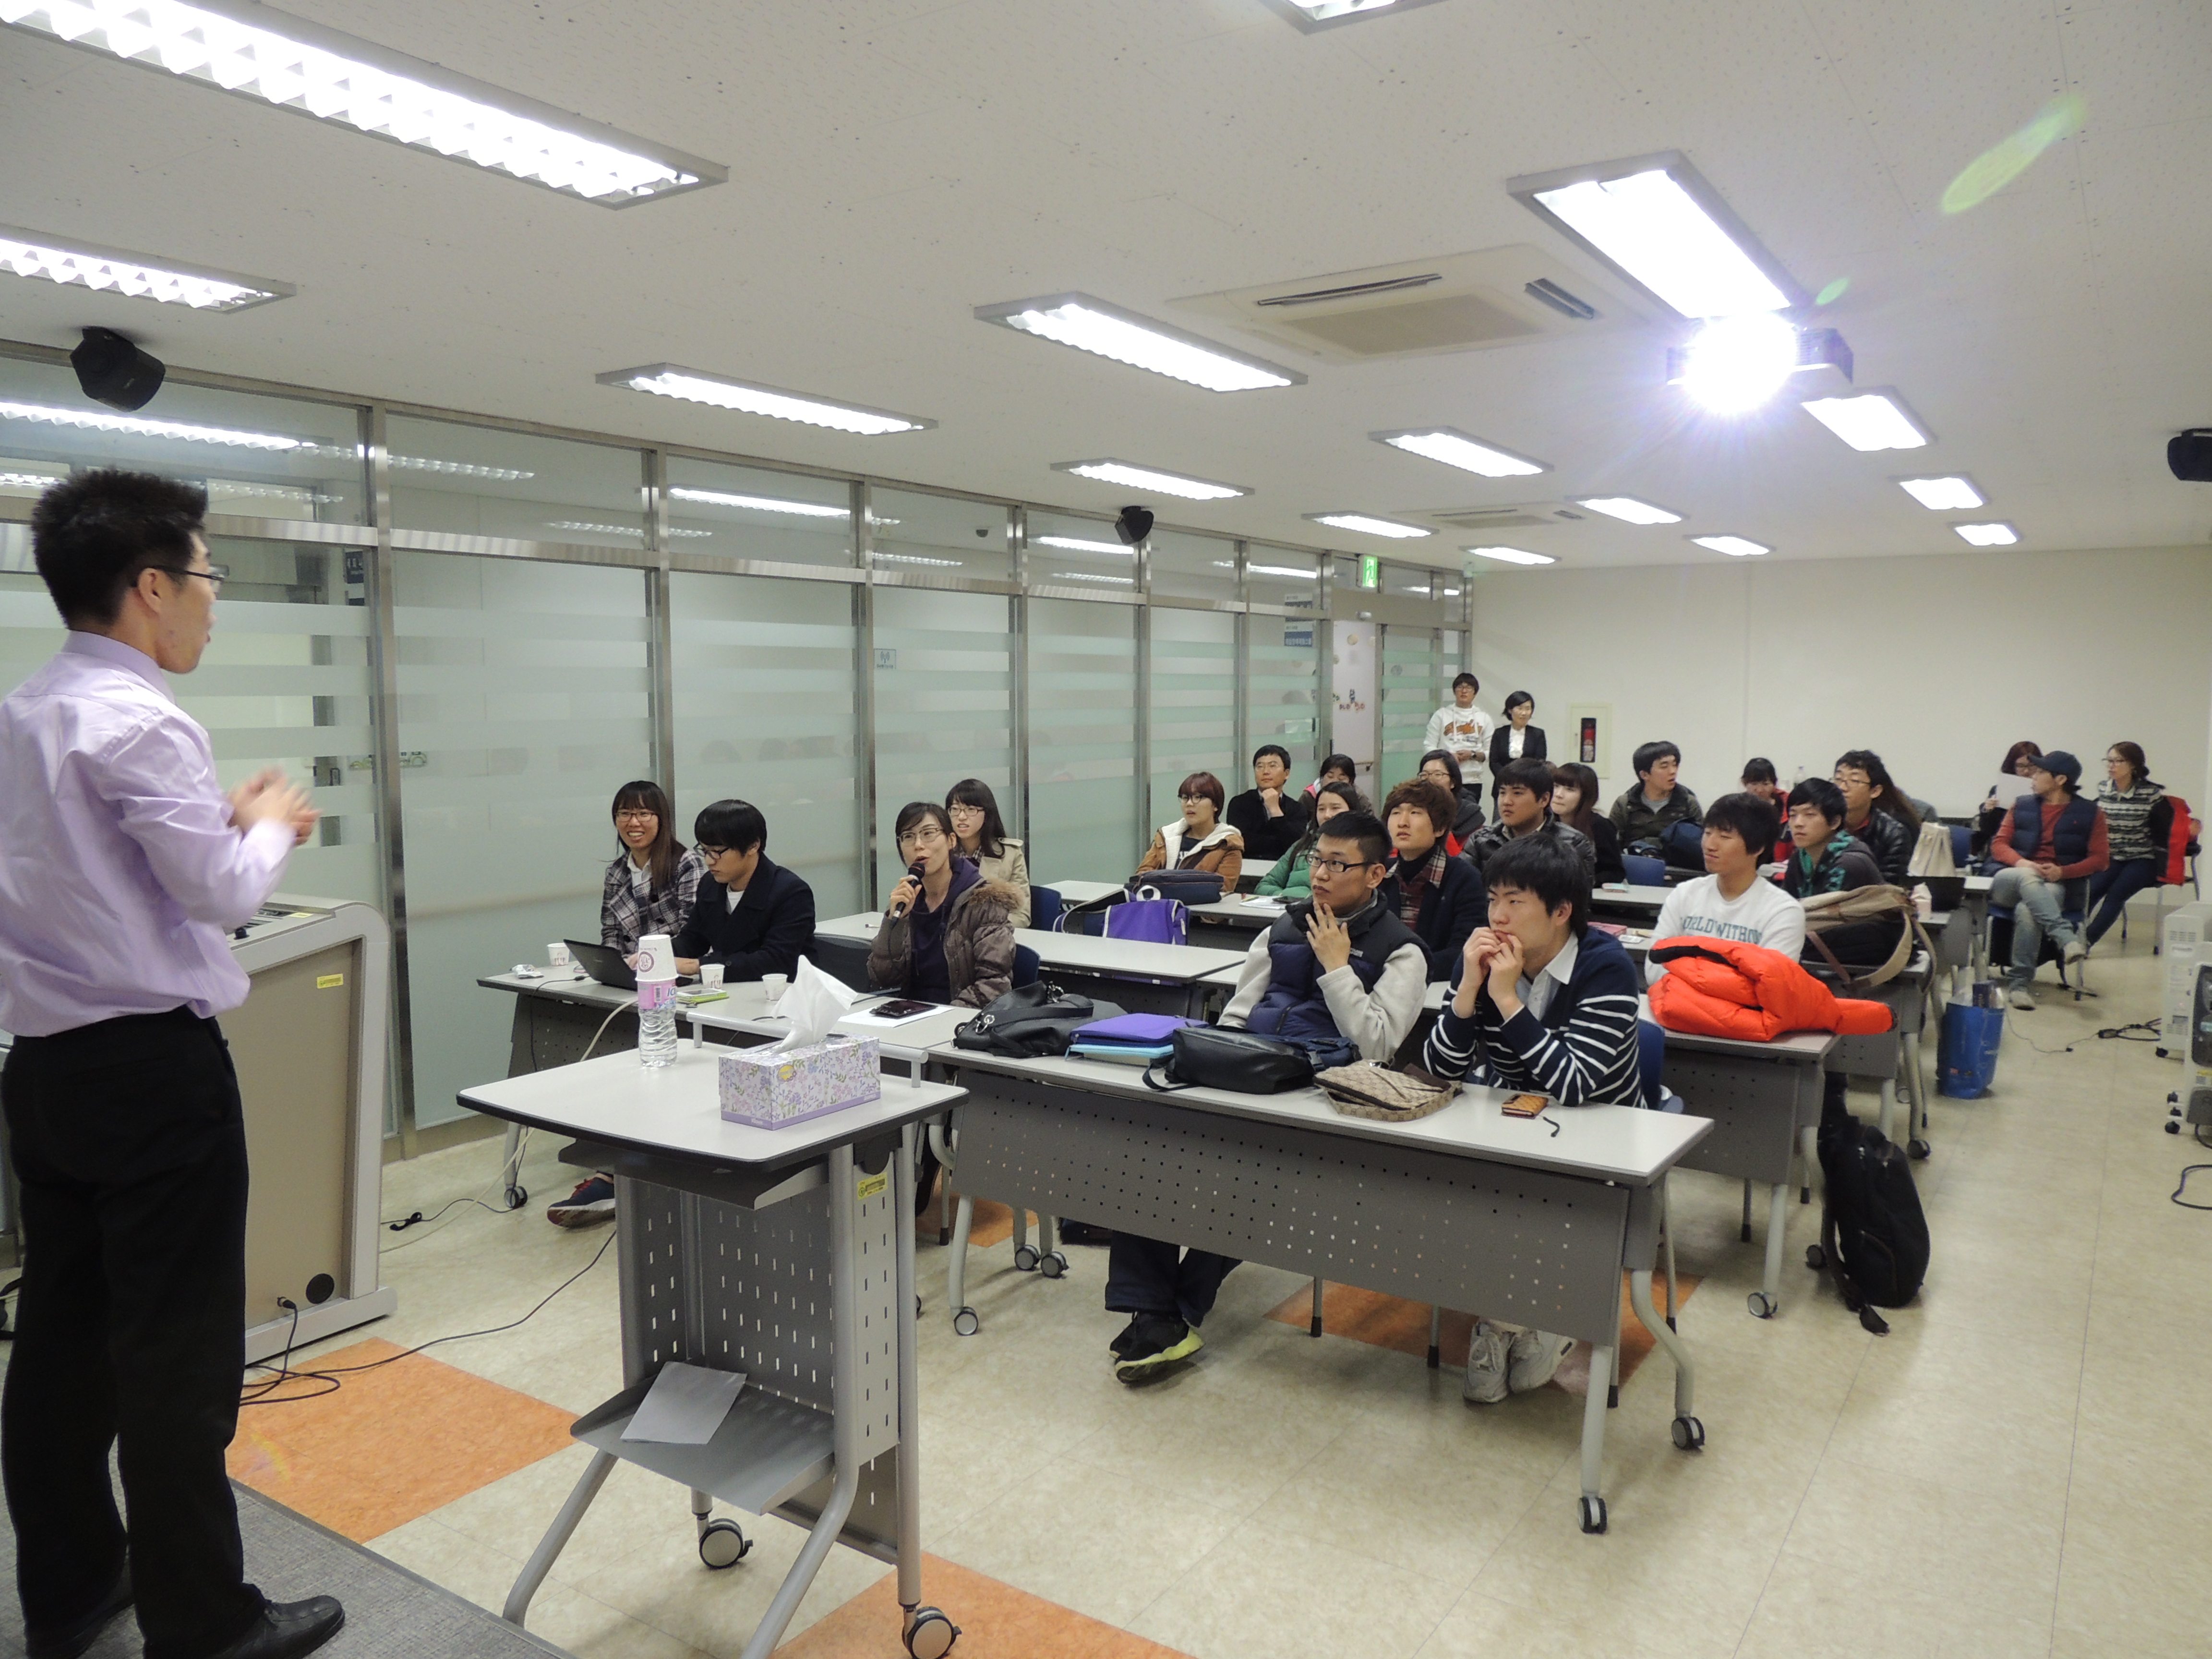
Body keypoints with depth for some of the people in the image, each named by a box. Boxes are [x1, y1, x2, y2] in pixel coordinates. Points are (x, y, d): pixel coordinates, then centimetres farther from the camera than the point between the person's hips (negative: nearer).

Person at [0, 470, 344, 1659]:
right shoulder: (140, 722, -18)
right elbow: (222, 892, -17)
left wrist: (221, 818, 13)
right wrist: (273, 825, 1)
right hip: (153, 1068, -9)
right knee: (177, 1356, 0)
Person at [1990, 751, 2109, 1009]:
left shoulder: (2089, 813, 10)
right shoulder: (2022, 806, 17)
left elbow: (2101, 858, 5)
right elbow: (1999, 844, 11)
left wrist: (2063, 871, -13)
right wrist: (2020, 863, -10)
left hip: (2053, 885, -2)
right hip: (2010, 880, 2)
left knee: (2026, 911, -37)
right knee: (2027, 877, -37)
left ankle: (2021, 983, -33)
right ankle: (2067, 939, -48)